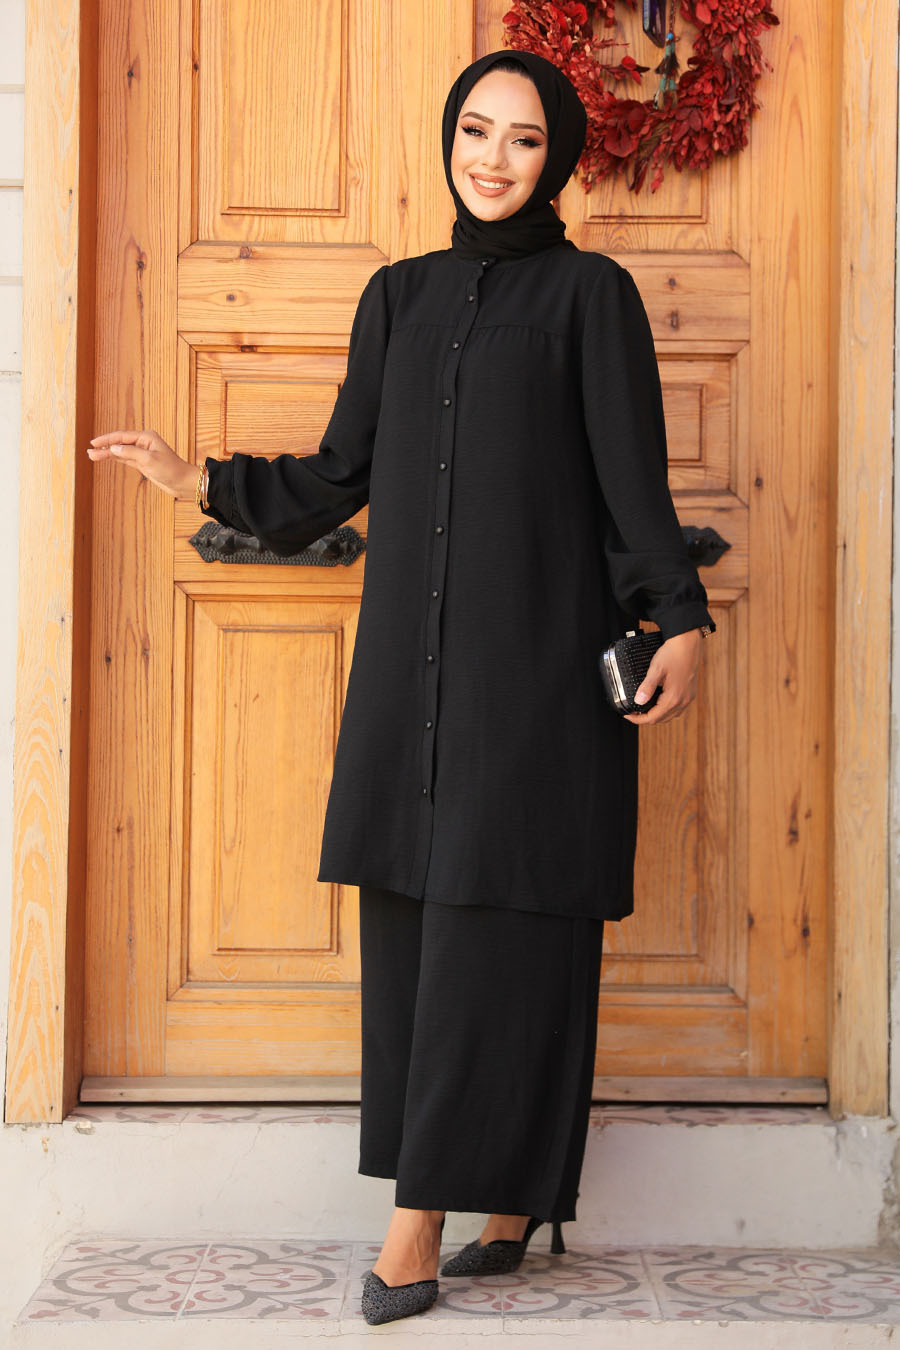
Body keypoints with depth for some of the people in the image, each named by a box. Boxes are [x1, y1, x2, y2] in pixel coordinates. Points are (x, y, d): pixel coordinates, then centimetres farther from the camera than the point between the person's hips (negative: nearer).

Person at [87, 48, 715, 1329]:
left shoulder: (591, 291, 3)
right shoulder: (399, 296, 15)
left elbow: (634, 477, -2)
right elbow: (341, 474, 17)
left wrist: (681, 617, -12)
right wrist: (202, 480, 12)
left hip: (537, 650, -5)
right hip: (412, 651, 5)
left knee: (502, 919, -6)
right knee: (414, 919, 3)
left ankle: (424, 1216, -2)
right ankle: (507, 1203, 12)